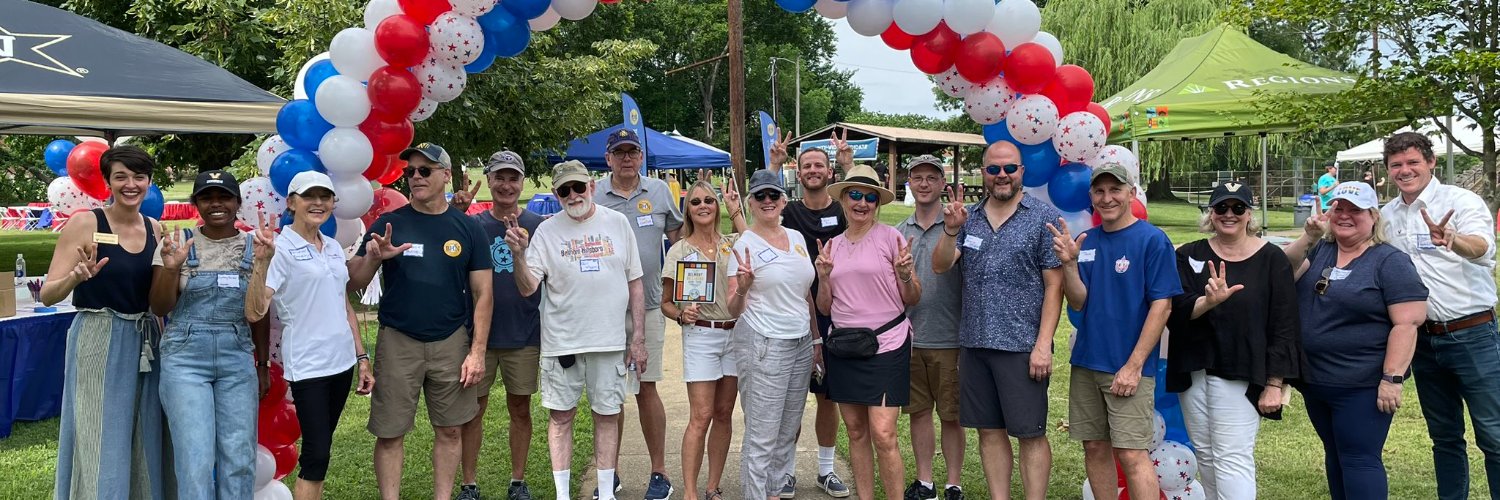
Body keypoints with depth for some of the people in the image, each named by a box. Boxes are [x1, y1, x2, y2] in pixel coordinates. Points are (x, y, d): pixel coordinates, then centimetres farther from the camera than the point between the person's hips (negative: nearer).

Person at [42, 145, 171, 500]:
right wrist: (76, 277, -26)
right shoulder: (85, 224, -7)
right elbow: (47, 295, -11)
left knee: (144, 446, 11)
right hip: (97, 343, -5)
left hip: (145, 344, 5)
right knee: (101, 446, -1)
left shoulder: (155, 230, 7)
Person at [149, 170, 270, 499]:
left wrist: (262, 365, 10)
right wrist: (170, 268, -18)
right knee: (195, 457, -3)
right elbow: (160, 309, -1)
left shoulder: (253, 248, 4)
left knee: (239, 456, 4)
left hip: (238, 360, 2)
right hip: (185, 360, -2)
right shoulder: (178, 243, -1)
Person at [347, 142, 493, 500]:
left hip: (451, 342, 1)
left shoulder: (468, 229, 3)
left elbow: (482, 293, 3)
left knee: (450, 430, 7)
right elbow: (352, 284, 3)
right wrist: (373, 258, -18)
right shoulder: (389, 224, 2)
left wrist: (477, 351, -4)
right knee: (390, 433, 3)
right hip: (397, 342, 0)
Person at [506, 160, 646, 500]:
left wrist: (638, 337, 4)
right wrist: (519, 255, -24)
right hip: (562, 340, -1)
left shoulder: (618, 223, 3)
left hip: (610, 340, 1)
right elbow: (527, 288, -5)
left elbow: (634, 283, 6)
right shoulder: (546, 231, -1)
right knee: (561, 415, 7)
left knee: (607, 415, 9)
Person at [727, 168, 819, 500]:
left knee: (788, 431, 13)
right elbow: (733, 309, -10)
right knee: (762, 437, -4)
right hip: (762, 347, -6)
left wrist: (817, 338, 17)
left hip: (801, 345, 6)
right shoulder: (746, 244, -7)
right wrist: (742, 288, -30)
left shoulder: (797, 238, 10)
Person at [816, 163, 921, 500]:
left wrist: (905, 275, -21)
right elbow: (825, 308, 10)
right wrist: (823, 277, -7)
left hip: (885, 345, -5)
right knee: (855, 431, 10)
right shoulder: (832, 246, 9)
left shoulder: (890, 237, -4)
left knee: (883, 435, -10)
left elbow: (912, 299, -1)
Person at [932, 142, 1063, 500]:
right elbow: (940, 266, 2)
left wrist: (1043, 345, -13)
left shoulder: (1044, 217, -4)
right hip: (974, 344, 5)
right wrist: (951, 230, -16)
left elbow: (1054, 286, -7)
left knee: (1030, 433, 2)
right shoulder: (968, 217, 9)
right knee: (989, 431, 11)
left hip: (1022, 346, -4)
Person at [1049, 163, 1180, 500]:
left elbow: (1161, 306, -11)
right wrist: (1069, 263, -15)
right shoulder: (1085, 241, 8)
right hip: (1085, 362, 5)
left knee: (1131, 453, -6)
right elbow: (1078, 302, 3)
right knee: (1095, 447, 11)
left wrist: (1134, 366, -14)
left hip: (1128, 368, -5)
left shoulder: (1152, 240, -7)